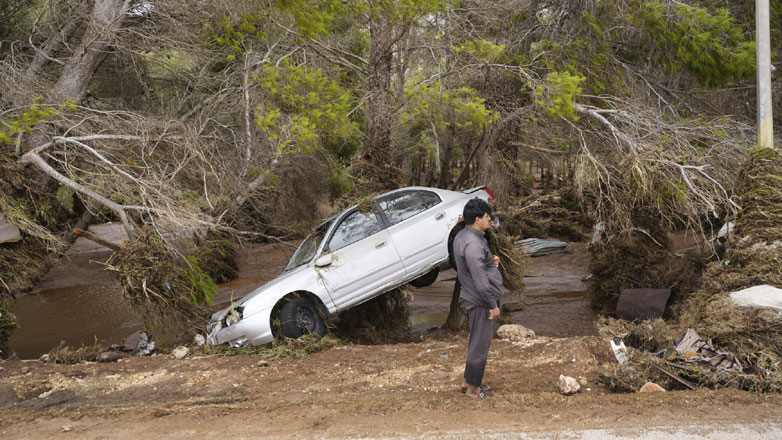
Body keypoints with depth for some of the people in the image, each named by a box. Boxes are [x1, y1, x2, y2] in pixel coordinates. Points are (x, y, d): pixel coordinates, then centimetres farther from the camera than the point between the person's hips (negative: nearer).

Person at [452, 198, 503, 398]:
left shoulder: (462, 236, 8)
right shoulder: (472, 243, -24)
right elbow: (480, 280, -25)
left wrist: (490, 262, 8)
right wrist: (493, 305, -19)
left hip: (473, 299, 10)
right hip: (480, 302, -10)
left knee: (478, 342, 21)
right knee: (480, 344, 1)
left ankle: (468, 381, 32)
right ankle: (473, 388, 13)